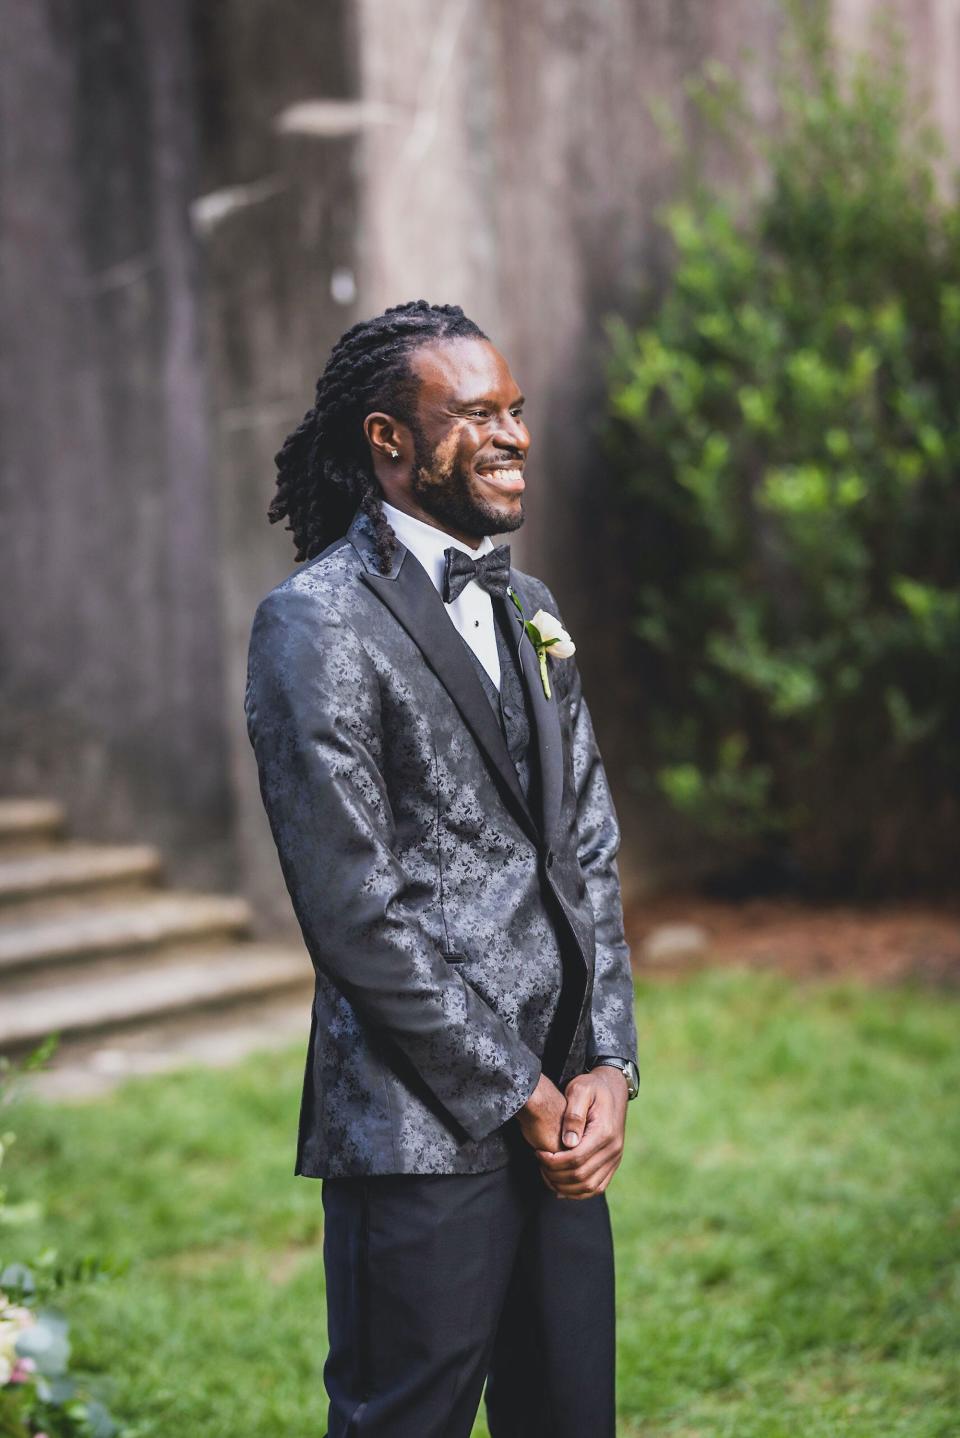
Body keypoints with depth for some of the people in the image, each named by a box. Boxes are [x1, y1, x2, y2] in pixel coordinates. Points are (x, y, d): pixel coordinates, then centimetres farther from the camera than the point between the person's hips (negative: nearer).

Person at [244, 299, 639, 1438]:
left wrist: (608, 1065, 2)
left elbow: (588, 851, 14)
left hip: (562, 1112, 7)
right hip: (425, 1136, -7)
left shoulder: (529, 608, 14)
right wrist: (519, 1098, -11)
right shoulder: (315, 625, -10)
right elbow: (353, 910, -14)